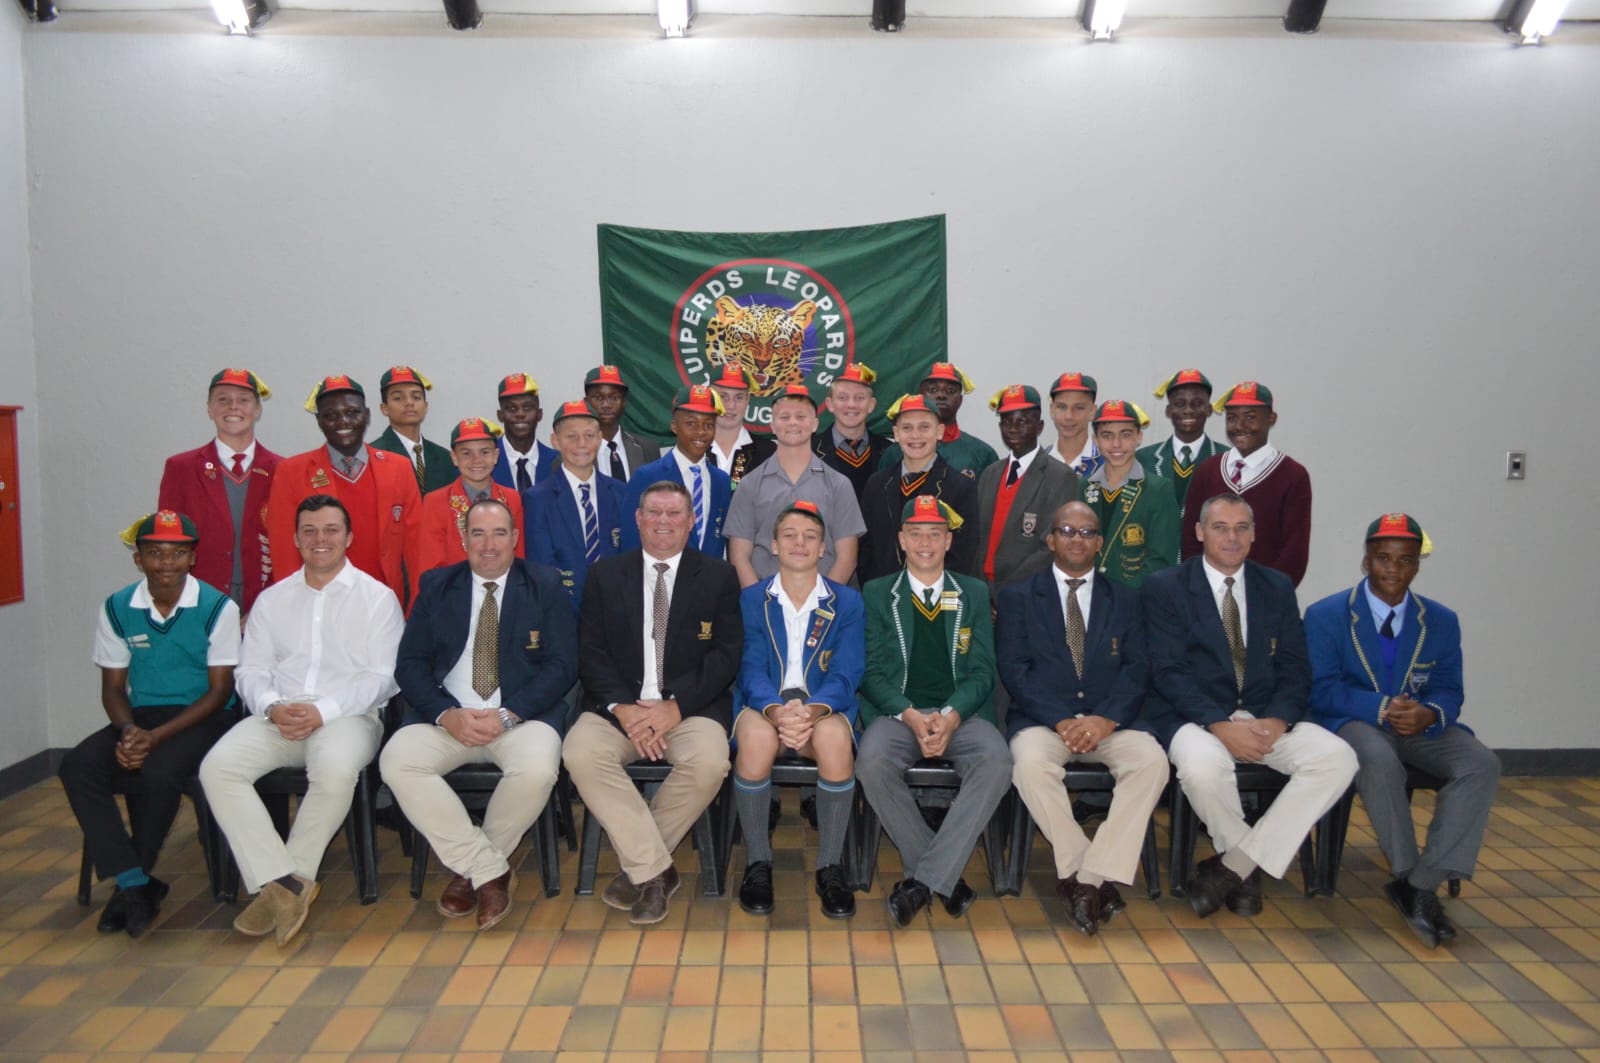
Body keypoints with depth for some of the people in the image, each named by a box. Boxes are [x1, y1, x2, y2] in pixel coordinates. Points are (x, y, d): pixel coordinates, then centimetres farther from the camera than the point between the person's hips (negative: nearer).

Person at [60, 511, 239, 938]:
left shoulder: (217, 607, -8)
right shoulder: (117, 609, 4)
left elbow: (220, 690, -9)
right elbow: (113, 687, 8)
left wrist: (156, 737, -19)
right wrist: (128, 730, -14)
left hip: (202, 718, -4)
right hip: (140, 715, 4)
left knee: (160, 771, -32)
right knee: (77, 766, -22)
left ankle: (131, 884, -6)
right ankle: (136, 884, -19)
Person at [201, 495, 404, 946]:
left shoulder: (377, 597, 5)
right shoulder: (271, 599, 19)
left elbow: (381, 676, -3)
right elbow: (251, 669, 12)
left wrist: (324, 710, -16)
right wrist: (272, 706, -10)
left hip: (347, 715, -4)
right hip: (277, 717, 4)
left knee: (336, 769, -36)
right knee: (217, 766, -23)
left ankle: (281, 883, -15)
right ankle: (285, 883, -22)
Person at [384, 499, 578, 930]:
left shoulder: (545, 585, 6)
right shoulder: (436, 585, 12)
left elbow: (562, 664, -2)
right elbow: (410, 664, 6)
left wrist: (508, 715, -15)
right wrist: (447, 714, -13)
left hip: (523, 715, -2)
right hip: (448, 717, 2)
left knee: (537, 768, -33)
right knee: (396, 761, -26)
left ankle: (472, 870, -4)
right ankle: (491, 871, -13)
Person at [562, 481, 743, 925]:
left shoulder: (719, 577, 7)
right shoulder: (605, 575, 11)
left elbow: (726, 654, -2)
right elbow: (591, 652, 3)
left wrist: (675, 706, -15)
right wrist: (622, 707, -14)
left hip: (691, 707, -1)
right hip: (618, 705, 2)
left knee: (709, 761, -31)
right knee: (580, 753, -28)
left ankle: (638, 867, -8)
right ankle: (654, 870, -16)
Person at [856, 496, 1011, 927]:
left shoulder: (974, 593, 15)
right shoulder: (877, 593, 11)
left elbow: (982, 671, 6)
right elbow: (872, 671, 3)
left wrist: (951, 716, -14)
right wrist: (911, 716, -16)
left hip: (960, 713, 1)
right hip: (897, 712, -1)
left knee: (997, 761, -31)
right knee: (871, 762, -33)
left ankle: (923, 879, -23)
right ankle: (944, 874, -16)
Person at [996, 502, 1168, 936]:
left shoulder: (1124, 598, 16)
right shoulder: (1018, 597, 9)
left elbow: (1137, 668, 5)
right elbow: (1014, 669, -2)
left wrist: (1106, 719, -14)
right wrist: (1061, 721, -15)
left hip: (1110, 721, 2)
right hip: (1042, 719, -2)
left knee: (1152, 759, -29)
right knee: (1030, 762, -34)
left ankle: (1088, 878, -21)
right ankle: (1095, 880, -19)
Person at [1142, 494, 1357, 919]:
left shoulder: (1277, 587, 13)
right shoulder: (1166, 586, 0)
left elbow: (1294, 668, 7)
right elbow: (1168, 672, -8)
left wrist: (1277, 721, -14)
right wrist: (1221, 725, -21)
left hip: (1267, 717, 4)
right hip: (1196, 717, -4)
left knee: (1338, 758, -22)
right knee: (1202, 765, -37)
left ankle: (1232, 866, -14)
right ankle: (1249, 866, -5)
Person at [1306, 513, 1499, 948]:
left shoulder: (1441, 621, 10)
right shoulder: (1325, 615, -2)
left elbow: (1449, 692, 6)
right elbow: (1322, 690, -9)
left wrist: (1428, 713, -19)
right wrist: (1381, 708, -23)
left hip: (1421, 728, 4)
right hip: (1354, 723, -4)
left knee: (1482, 763, -24)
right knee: (1378, 759, -37)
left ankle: (1422, 883, -22)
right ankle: (1406, 875, -19)